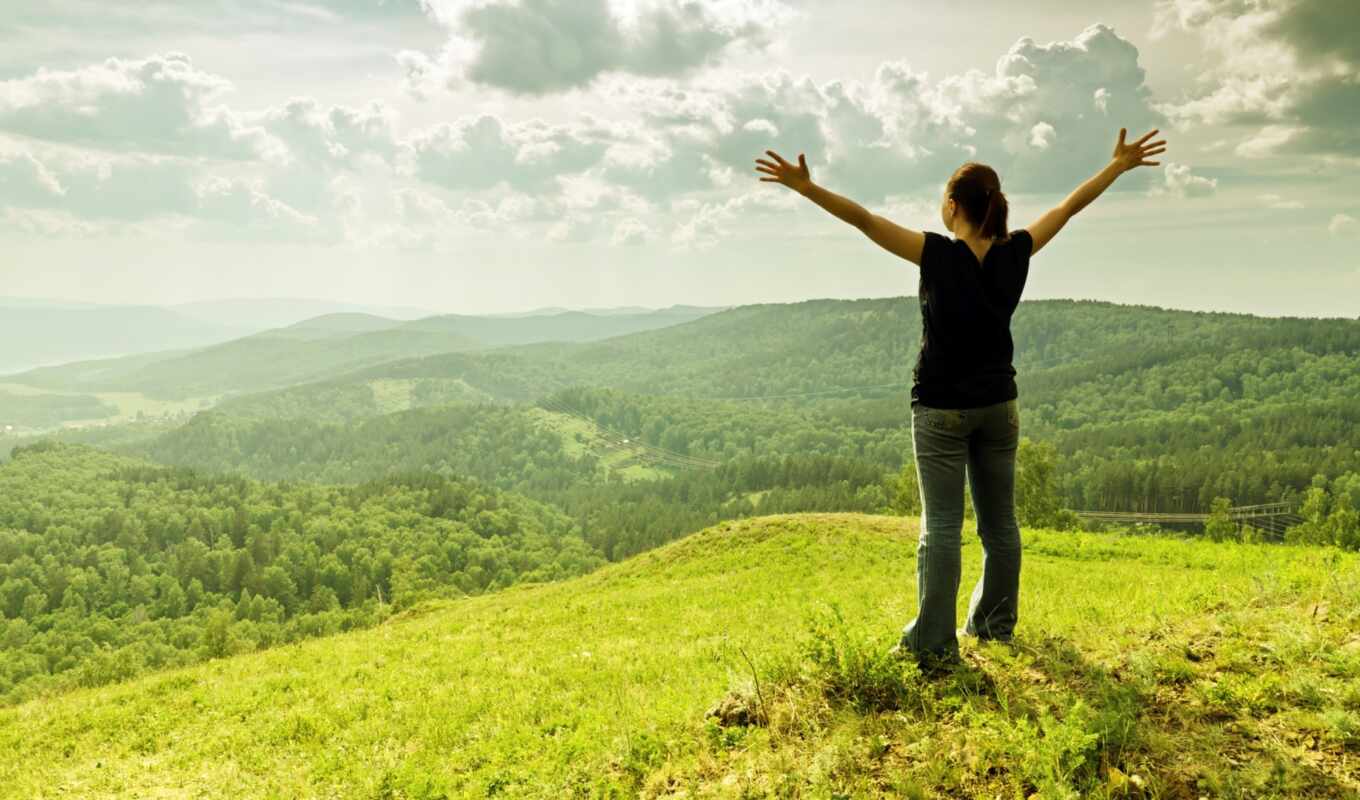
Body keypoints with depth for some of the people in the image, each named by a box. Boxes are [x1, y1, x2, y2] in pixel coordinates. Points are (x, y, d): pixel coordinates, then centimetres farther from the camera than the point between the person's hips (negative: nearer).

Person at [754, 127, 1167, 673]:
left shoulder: (938, 256, -15)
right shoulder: (1015, 254, -2)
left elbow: (864, 219, -21)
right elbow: (1070, 205, 10)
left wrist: (807, 188, -21)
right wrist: (1120, 164, 22)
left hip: (941, 410, -4)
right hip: (999, 406, 5)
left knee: (940, 526, -4)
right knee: (999, 522, 14)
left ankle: (934, 644, -5)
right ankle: (995, 624, 27)